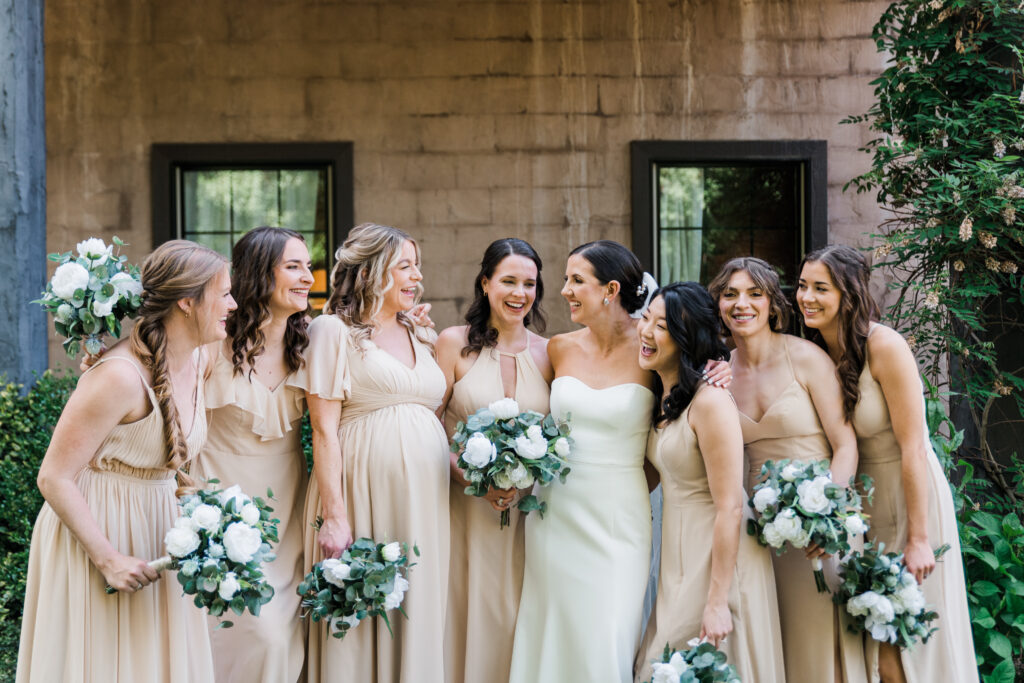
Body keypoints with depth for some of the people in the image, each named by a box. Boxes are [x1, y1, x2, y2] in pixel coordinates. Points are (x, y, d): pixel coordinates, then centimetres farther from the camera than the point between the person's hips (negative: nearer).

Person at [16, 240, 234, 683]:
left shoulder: (198, 361, 0)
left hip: (157, 535, 8)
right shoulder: (121, 376, -24)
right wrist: (107, 558, -22)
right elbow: (54, 478, -21)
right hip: (97, 532, -8)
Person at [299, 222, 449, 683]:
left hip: (425, 499, 6)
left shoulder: (421, 337, 18)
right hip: (364, 494, -6)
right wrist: (333, 517, -15)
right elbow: (324, 429, -8)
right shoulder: (334, 330, -1)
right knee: (361, 621, -1)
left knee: (419, 619, 7)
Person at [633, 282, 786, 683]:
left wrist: (717, 603, -22)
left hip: (721, 557, -8)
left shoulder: (710, 401, -21)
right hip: (678, 556, 8)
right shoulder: (662, 397, 6)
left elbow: (730, 508, -22)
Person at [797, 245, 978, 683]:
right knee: (866, 644, 11)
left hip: (911, 497, -6)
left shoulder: (884, 346, -19)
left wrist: (919, 539, -21)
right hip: (861, 503, 7)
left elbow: (912, 448, -20)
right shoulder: (818, 352, 1)